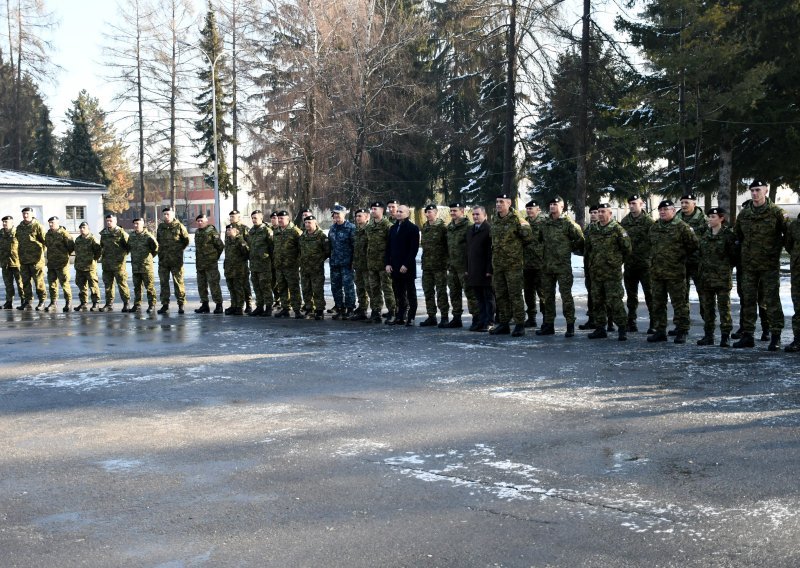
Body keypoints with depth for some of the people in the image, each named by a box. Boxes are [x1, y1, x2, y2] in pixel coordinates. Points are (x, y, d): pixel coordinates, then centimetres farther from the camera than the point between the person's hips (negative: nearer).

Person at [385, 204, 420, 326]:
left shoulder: (413, 228, -5)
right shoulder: (393, 228, 15)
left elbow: (414, 248, -11)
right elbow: (388, 247, 15)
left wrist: (406, 264, -16)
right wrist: (388, 263, 4)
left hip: (407, 267, -6)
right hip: (395, 267, 6)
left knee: (410, 293, 1)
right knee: (399, 294, 8)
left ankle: (410, 318, 5)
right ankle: (400, 317, 13)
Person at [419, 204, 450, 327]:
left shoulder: (442, 227, -9)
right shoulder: (424, 227, 14)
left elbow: (448, 244, -10)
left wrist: (446, 261, -13)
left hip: (439, 266, -7)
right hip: (426, 265, 7)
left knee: (441, 292, -4)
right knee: (428, 291, 9)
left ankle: (444, 317, 2)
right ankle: (431, 317, 17)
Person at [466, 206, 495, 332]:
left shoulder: (489, 229, -9)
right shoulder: (470, 231, 16)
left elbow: (491, 251, -15)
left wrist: (489, 269, -19)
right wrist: (467, 269, 14)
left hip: (485, 271, -8)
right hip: (474, 272, 8)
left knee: (488, 297, 0)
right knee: (479, 298, 12)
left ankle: (489, 322, 4)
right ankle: (480, 322, 17)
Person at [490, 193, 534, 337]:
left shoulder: (516, 220, -9)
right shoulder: (495, 221, 11)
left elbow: (528, 238, -5)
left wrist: (516, 246, 4)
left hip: (513, 264, -7)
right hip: (497, 265, 7)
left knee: (515, 295, -5)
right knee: (500, 295, 10)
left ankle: (519, 325, 0)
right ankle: (503, 324, 18)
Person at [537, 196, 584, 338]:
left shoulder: (568, 223, -6)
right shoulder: (545, 223, 11)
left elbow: (580, 240, -3)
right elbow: (540, 239, 25)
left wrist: (570, 249, 5)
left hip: (563, 265, -6)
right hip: (547, 265, 6)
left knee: (566, 295, -6)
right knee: (548, 295, 10)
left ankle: (570, 325, -2)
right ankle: (549, 325, 17)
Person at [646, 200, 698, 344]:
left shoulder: (681, 227, -6)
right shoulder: (654, 228, 14)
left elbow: (693, 244, -5)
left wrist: (681, 256, 2)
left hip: (675, 272, -6)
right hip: (656, 272, 6)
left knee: (679, 303, -2)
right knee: (658, 303, 10)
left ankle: (682, 331, 4)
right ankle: (660, 331, 17)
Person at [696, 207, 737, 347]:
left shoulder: (728, 235, -6)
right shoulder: (704, 235, 11)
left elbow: (734, 255, -5)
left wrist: (727, 267, -3)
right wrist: (700, 271, 11)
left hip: (723, 277, -6)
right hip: (706, 276, 6)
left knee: (724, 307, -3)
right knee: (707, 307, 9)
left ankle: (725, 337, 0)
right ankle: (708, 335, 16)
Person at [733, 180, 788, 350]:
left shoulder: (776, 212, -6)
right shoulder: (744, 214, 7)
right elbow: (738, 236, 20)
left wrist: (777, 248, -1)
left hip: (770, 265, -4)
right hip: (748, 265, 5)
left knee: (772, 300, -3)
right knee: (748, 300, 7)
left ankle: (775, 336, 1)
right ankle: (747, 335, 13)